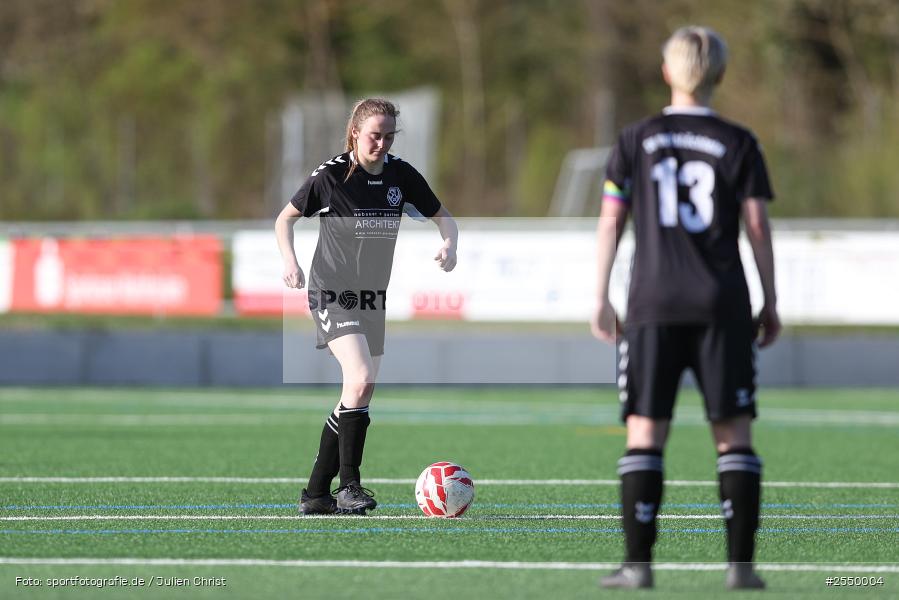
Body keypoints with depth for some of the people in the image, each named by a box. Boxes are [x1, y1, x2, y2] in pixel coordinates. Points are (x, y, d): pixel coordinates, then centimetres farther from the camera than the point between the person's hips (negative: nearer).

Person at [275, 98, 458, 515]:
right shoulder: (330, 176, -9)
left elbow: (442, 217, 12)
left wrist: (449, 245, -10)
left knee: (357, 396, 8)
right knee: (361, 380, -24)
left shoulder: (400, 175, 2)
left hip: (373, 299, 6)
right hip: (332, 294, -6)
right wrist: (290, 260, -13)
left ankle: (316, 493, 18)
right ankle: (349, 487, -17)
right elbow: (285, 218, 4)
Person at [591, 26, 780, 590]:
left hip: (654, 305, 0)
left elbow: (610, 221, 2)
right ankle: (741, 562, -2)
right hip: (722, 304, 0)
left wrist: (602, 299, 7)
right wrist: (771, 303, 8)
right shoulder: (739, 144, 2)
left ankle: (638, 562, -5)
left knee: (645, 432, 1)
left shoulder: (635, 141, 4)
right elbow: (758, 226, 0)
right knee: (734, 432, 4)